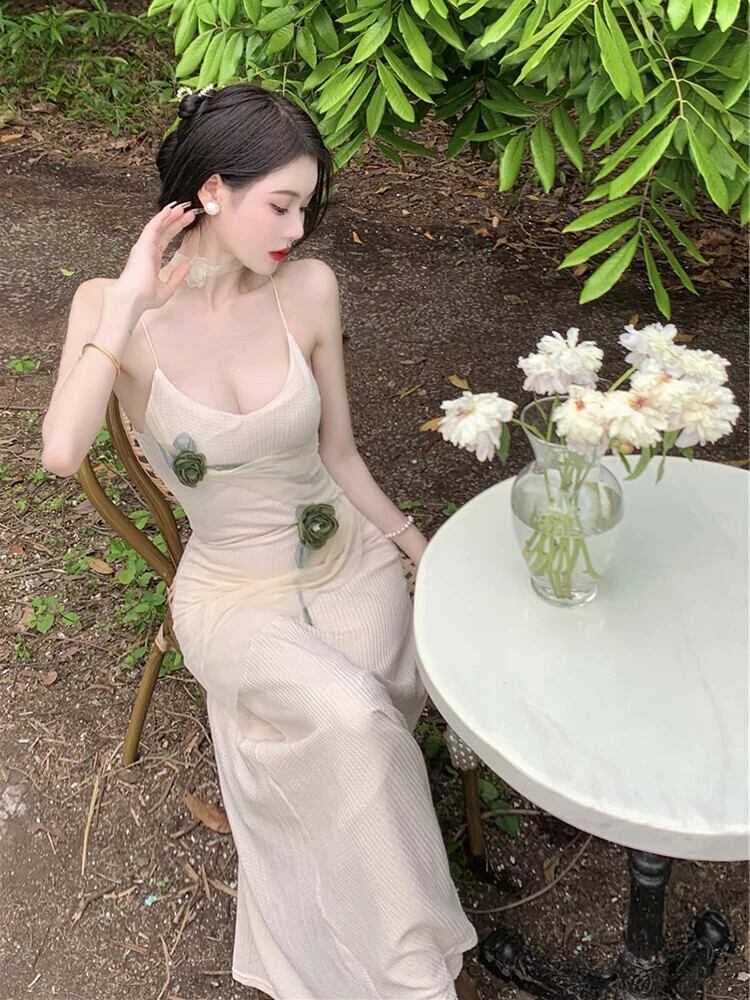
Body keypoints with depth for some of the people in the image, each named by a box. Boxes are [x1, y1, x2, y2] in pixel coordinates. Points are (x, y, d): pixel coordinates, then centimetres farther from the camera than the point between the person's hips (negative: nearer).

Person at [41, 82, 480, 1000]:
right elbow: (61, 452, -30)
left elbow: (338, 455, 4)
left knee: (352, 749, -18)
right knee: (350, 717, -28)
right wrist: (128, 305, -27)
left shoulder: (309, 289, -6)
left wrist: (424, 552, 8)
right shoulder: (112, 307, -12)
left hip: (349, 559, 3)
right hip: (234, 596, -3)